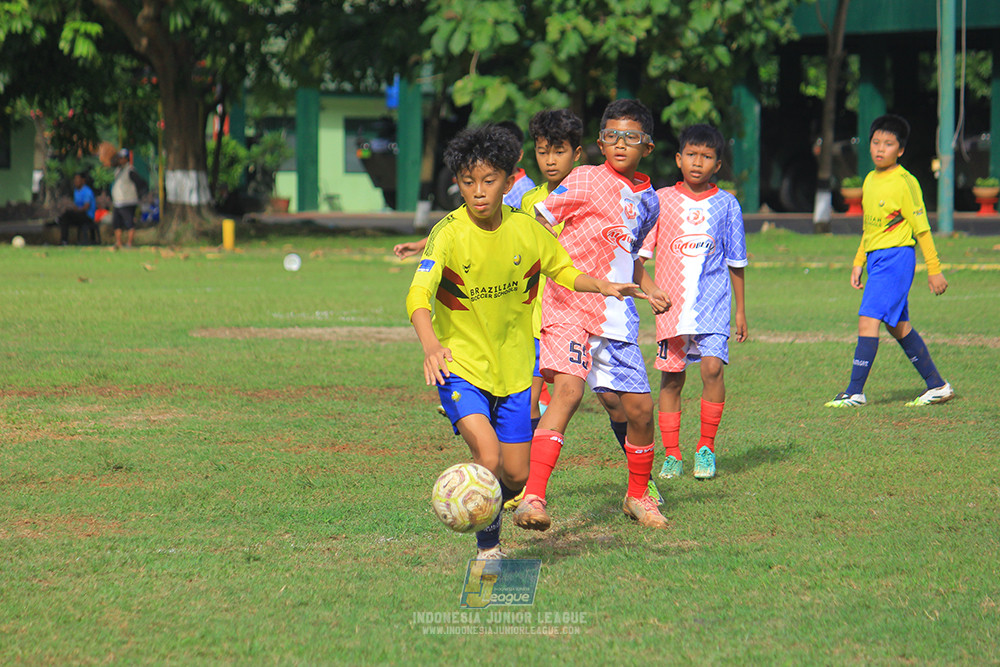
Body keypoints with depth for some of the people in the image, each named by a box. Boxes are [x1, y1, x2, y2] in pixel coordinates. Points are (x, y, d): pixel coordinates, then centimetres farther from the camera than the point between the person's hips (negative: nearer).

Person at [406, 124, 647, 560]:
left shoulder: (527, 230, -5)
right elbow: (419, 295, -30)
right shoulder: (449, 233, -17)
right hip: (461, 365, -4)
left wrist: (602, 287, -5)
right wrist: (430, 345, -48)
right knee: (487, 456, -23)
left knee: (516, 475, 7)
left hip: (514, 367, 4)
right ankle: (488, 547, -2)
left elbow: (562, 270, 14)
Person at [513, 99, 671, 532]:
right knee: (568, 389, -24)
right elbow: (537, 223, -2)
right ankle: (532, 499, -31)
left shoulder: (648, 201, 16)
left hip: (617, 317, 6)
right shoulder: (586, 180, -2)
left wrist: (649, 290, 16)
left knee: (640, 406, 6)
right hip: (569, 305, -6)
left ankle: (638, 496, 30)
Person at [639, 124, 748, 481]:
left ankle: (706, 447, -2)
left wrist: (741, 310, 12)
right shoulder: (661, 200, 3)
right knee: (671, 378, 4)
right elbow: (638, 251, 5)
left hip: (712, 304, -1)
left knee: (712, 367, -16)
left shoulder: (726, 204, 4)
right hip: (671, 304, 1)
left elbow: (736, 262, 11)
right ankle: (672, 455, 14)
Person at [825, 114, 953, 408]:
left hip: (896, 255, -9)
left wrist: (934, 270, -8)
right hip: (875, 257, 9)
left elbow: (921, 228, -9)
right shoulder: (870, 180, 12)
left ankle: (855, 392, -12)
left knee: (868, 319, -14)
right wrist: (858, 263, 19)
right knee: (898, 326, 12)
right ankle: (937, 385, 20)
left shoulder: (904, 183, -12)